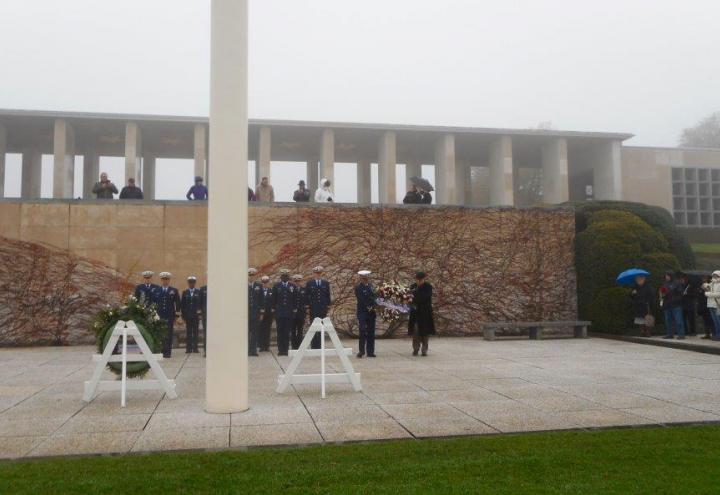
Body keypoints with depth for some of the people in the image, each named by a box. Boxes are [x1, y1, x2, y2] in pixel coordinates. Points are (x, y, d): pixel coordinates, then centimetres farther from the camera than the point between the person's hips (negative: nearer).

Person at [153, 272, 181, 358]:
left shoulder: (174, 291, 7)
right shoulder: (156, 291, 9)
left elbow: (178, 303, 7)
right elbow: (153, 302, 9)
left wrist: (177, 313, 0)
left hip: (170, 316, -1)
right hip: (159, 316, 1)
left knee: (169, 334, -2)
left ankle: (168, 352, 1)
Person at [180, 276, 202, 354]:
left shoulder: (199, 292, 6)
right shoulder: (185, 292, 8)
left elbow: (202, 303, 4)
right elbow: (182, 304, 6)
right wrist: (183, 315, 0)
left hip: (196, 315, 0)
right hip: (188, 315, 1)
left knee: (196, 332, 0)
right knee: (188, 332, 1)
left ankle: (195, 348, 3)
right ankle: (188, 348, 2)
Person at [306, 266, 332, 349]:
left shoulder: (326, 283, 7)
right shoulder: (309, 283, 4)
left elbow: (328, 295, 8)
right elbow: (306, 295, 4)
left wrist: (328, 304, 3)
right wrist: (307, 305, -2)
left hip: (323, 309, 1)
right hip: (313, 309, -1)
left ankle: (320, 346, 10)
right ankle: (314, 346, 2)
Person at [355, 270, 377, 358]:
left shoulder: (370, 286, 14)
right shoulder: (358, 287, -5)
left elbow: (373, 297, 15)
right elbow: (360, 300, -12)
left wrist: (373, 307, -1)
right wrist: (368, 307, -16)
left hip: (371, 313, 6)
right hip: (362, 313, -5)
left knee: (371, 333, 6)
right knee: (363, 332, -11)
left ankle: (370, 352, 10)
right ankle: (361, 351, -5)